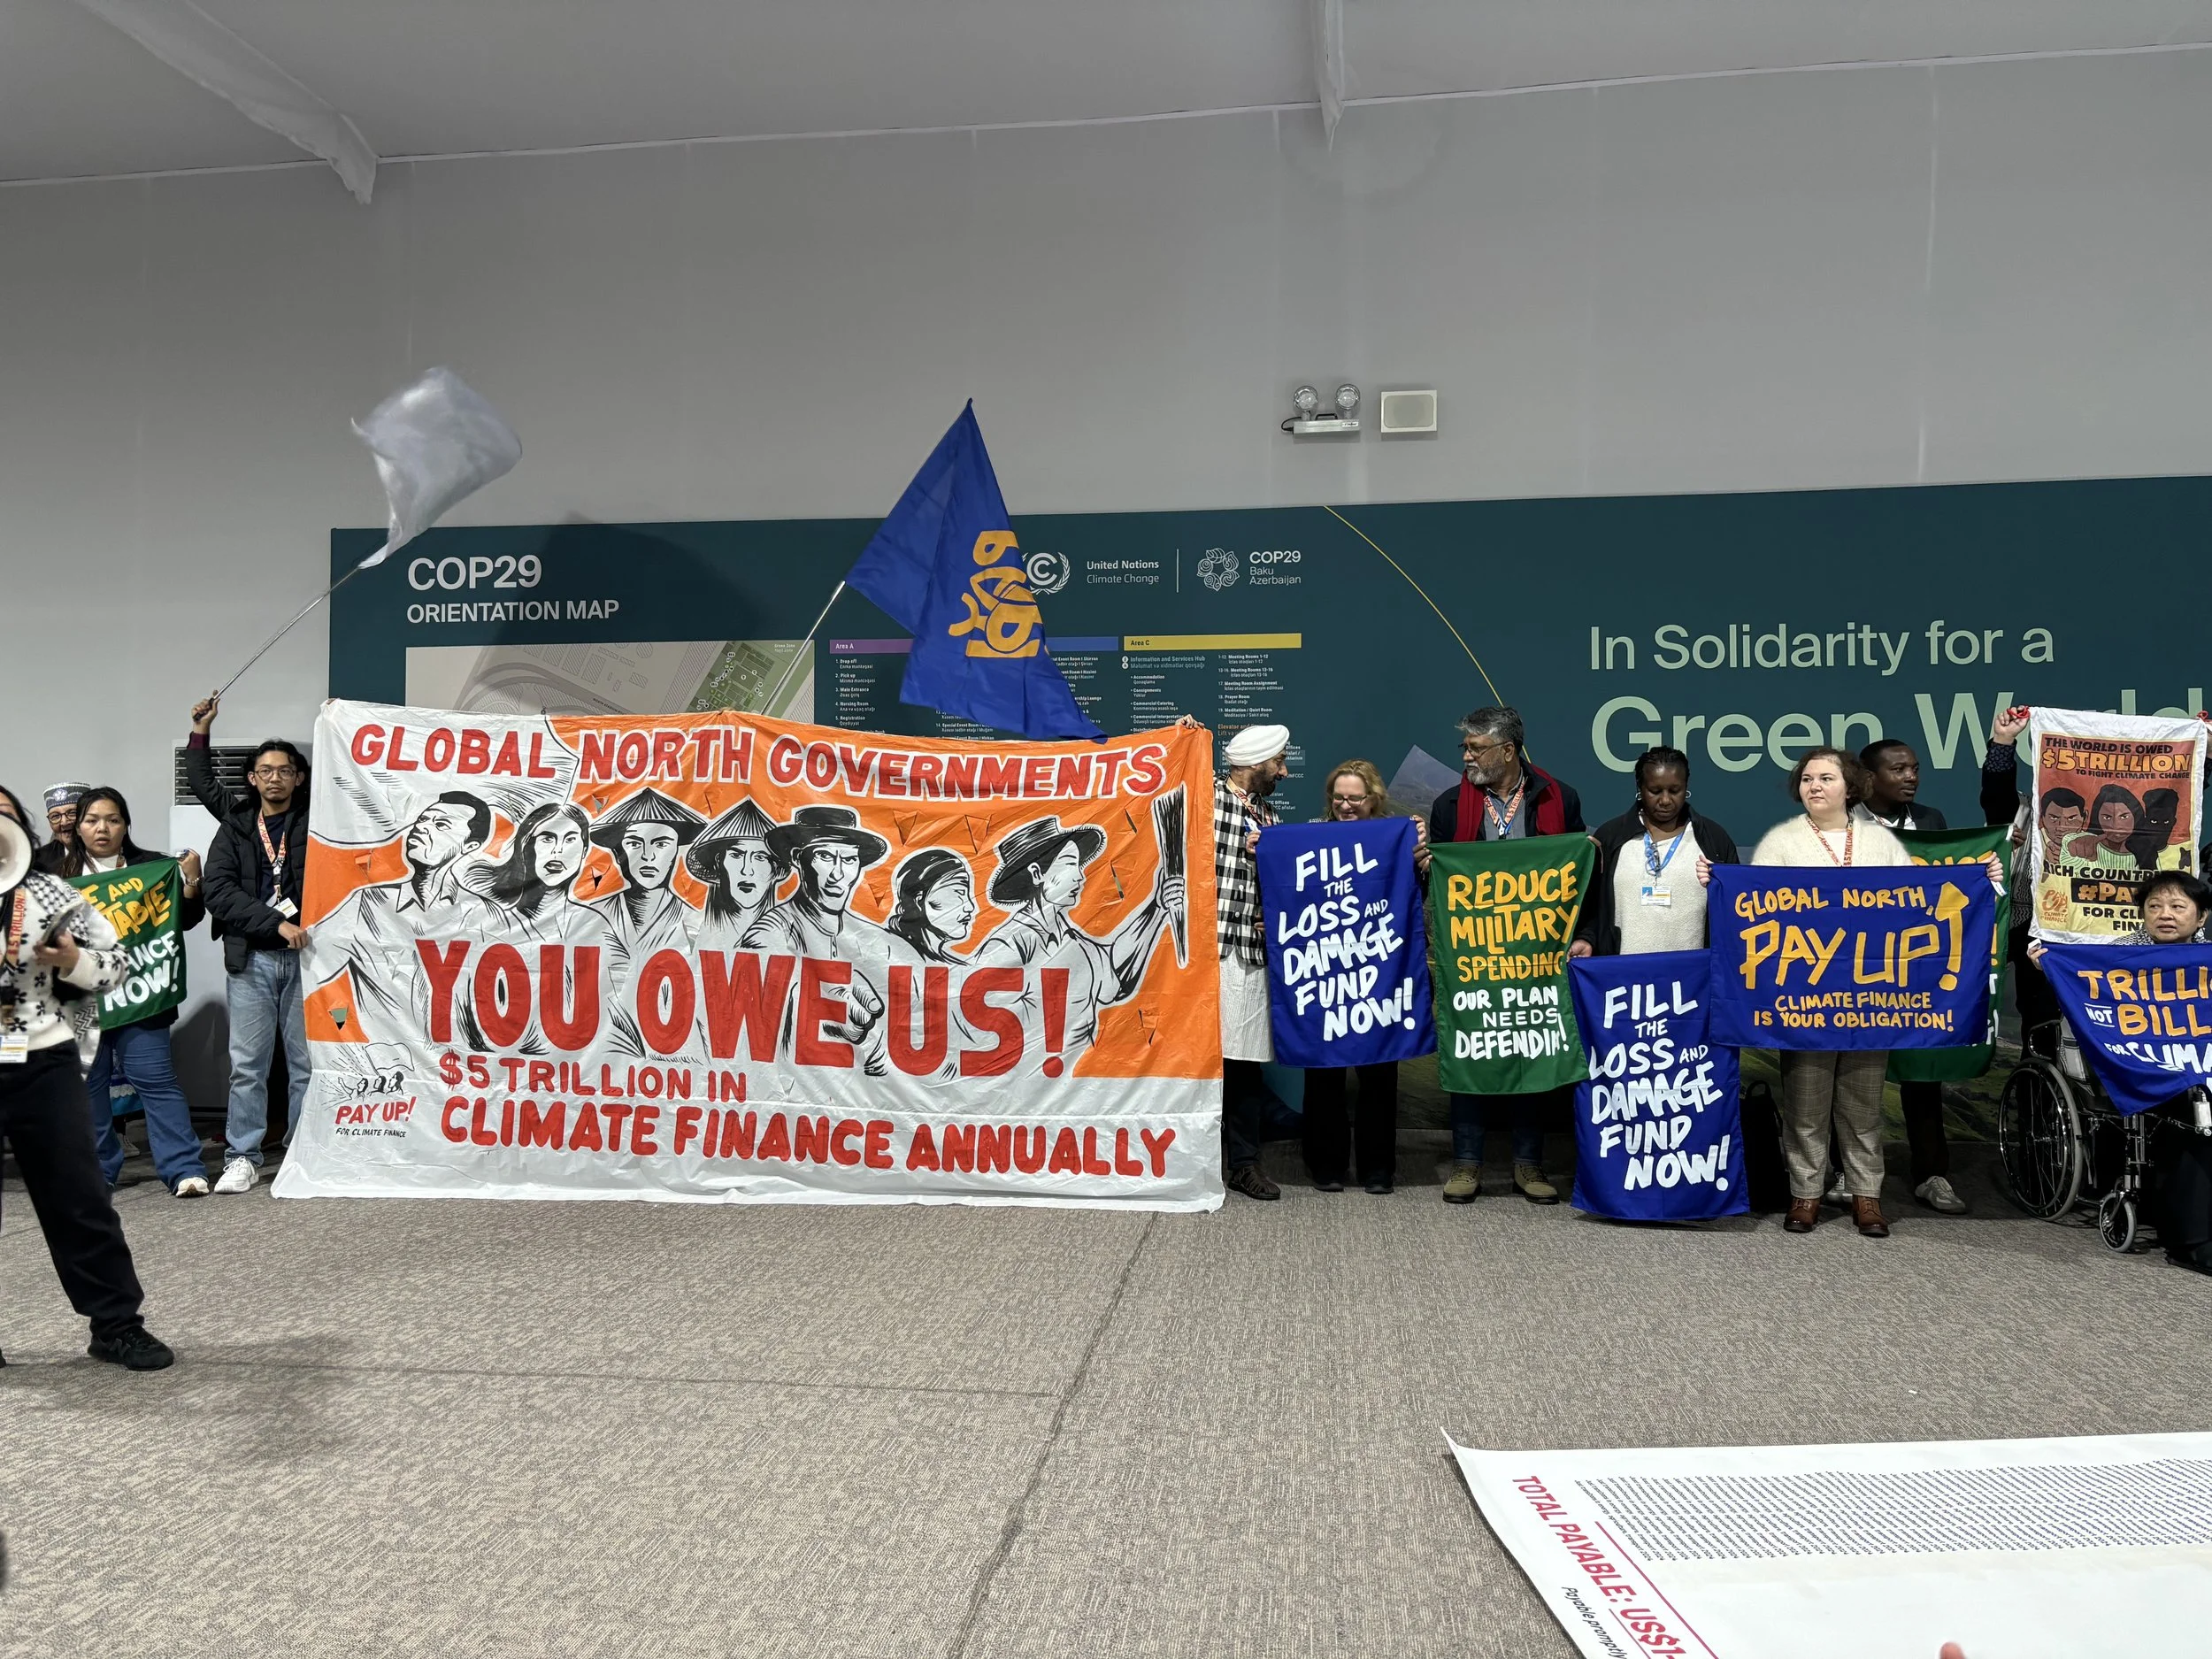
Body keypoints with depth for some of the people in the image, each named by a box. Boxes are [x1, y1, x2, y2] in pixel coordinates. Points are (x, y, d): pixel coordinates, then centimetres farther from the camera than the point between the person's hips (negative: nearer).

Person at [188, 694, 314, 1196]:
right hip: (251, 959, 1)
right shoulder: (234, 830, 9)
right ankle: (242, 1158, 11)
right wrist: (277, 924, -12)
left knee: (308, 1062, 2)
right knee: (247, 1064, 3)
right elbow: (219, 892, 0)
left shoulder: (315, 821, 7)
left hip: (305, 954, -1)